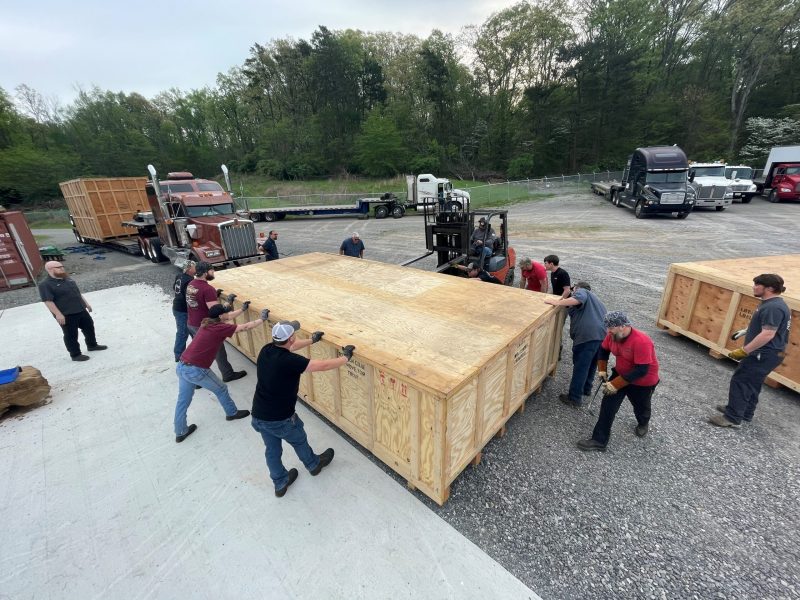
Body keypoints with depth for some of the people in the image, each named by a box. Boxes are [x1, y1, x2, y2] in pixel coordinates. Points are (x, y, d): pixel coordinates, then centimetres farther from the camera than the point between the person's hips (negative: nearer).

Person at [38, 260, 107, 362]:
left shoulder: (68, 279, 11)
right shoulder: (45, 285, -13)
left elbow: (78, 293, 20)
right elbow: (48, 301, -18)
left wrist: (86, 303, 22)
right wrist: (58, 314, -23)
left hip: (81, 310, 8)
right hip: (66, 315, -8)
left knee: (89, 327, 19)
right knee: (71, 335, 3)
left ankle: (92, 345, 38)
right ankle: (75, 354, 14)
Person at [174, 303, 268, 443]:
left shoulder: (207, 322, 8)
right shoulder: (220, 328, -14)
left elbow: (226, 317, 25)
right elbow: (245, 327, -10)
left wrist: (242, 309, 33)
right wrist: (262, 318, 2)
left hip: (182, 366, 8)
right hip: (196, 370, -8)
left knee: (183, 400, 19)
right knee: (221, 389, 16)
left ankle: (180, 432, 34)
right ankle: (232, 413, 36)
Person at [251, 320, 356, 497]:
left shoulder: (266, 350, -8)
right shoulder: (289, 361, -29)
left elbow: (289, 347, 13)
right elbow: (323, 365, -24)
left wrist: (312, 340, 24)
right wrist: (346, 357, -9)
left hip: (258, 416, 6)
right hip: (280, 418, -6)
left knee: (272, 450, 25)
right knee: (299, 441, 23)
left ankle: (280, 483, 46)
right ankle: (314, 464, 50)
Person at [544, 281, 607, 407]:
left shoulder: (581, 291, 7)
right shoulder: (593, 298, 34)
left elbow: (579, 299, -17)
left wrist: (557, 302, -18)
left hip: (588, 335, -9)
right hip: (603, 334, 9)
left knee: (580, 367, -1)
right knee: (591, 364, 25)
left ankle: (575, 398, 6)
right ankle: (586, 388, 41)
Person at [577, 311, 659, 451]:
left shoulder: (641, 341, -35)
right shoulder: (613, 336, -14)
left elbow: (641, 370, -33)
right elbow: (603, 350, 6)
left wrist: (615, 385, -32)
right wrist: (602, 370, -3)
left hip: (643, 382, -5)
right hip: (620, 374, 5)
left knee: (640, 407, 22)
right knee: (608, 405, -3)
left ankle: (643, 424, 58)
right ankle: (599, 440, 4)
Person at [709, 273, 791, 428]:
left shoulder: (773, 307, -24)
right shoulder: (773, 304, 10)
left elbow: (768, 334, -28)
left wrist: (744, 351, -27)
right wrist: (746, 331, 21)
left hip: (765, 354, -11)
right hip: (766, 353, 11)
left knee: (740, 382, -5)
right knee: (752, 383, 20)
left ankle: (732, 418, 2)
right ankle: (745, 412, 34)